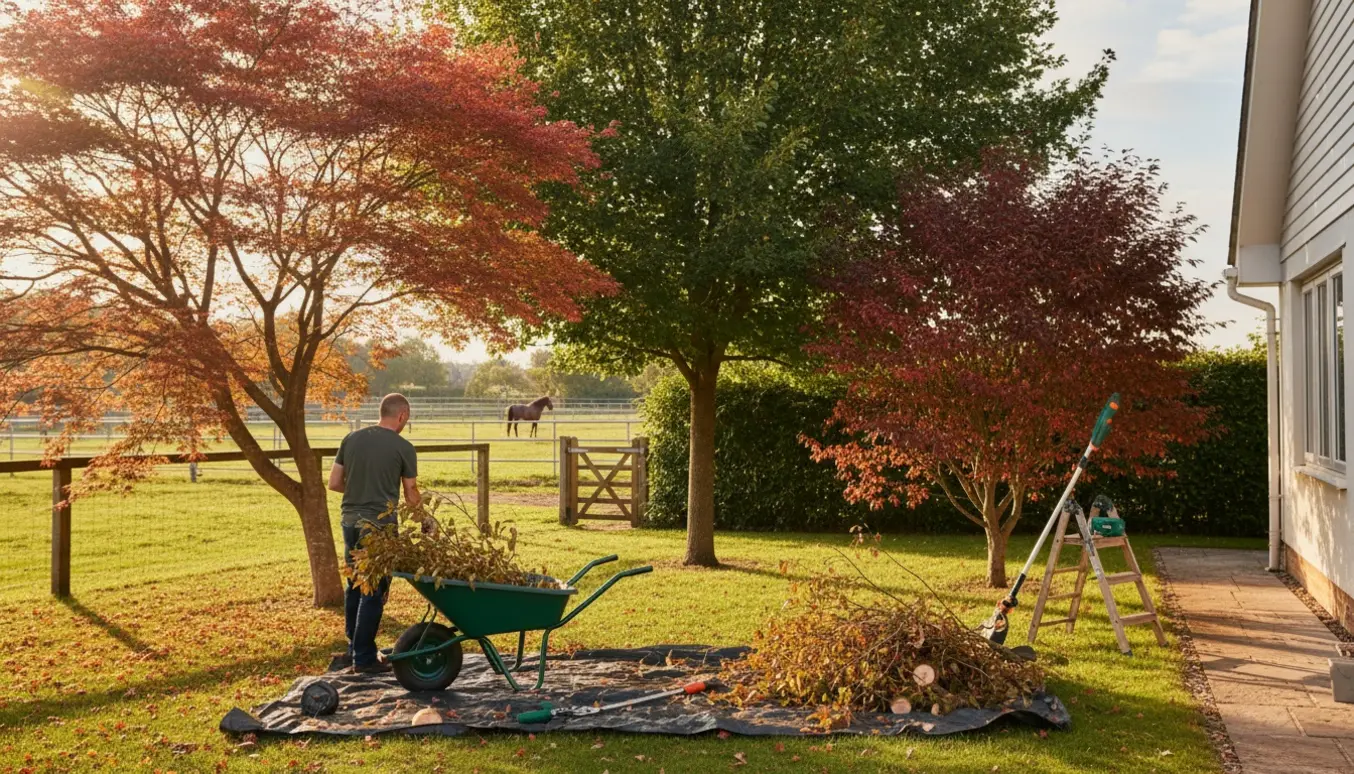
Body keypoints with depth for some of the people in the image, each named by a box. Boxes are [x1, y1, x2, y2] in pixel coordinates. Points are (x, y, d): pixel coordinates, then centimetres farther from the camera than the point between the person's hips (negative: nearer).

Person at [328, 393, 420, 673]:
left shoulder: (351, 439, 7)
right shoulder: (403, 447, -6)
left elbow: (334, 483, 9)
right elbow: (411, 495, 1)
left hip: (350, 519, 6)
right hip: (379, 523, -6)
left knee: (355, 586, 18)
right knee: (374, 591, 1)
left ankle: (354, 648, 28)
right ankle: (364, 658, 6)